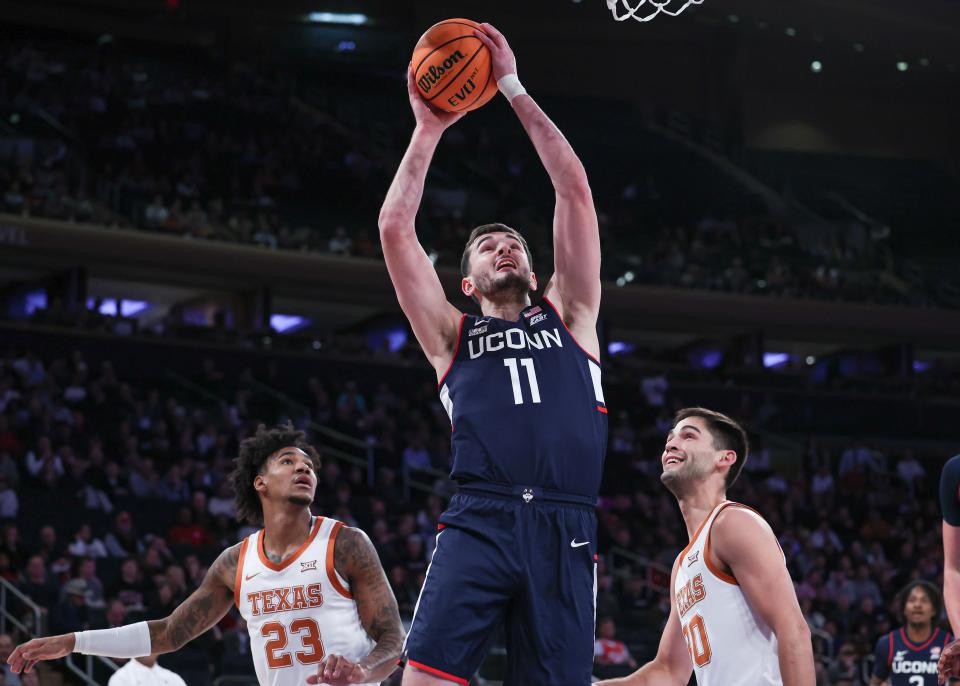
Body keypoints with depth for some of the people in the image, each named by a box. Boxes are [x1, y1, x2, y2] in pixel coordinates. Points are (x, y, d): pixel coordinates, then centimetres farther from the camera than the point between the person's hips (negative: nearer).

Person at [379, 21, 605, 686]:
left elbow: (575, 190, 17)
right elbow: (395, 228, 13)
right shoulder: (453, 335, 22)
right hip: (479, 523, -1)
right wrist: (428, 131, 16)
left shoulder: (568, 315, 23)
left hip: (564, 531, 1)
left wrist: (514, 89, 17)